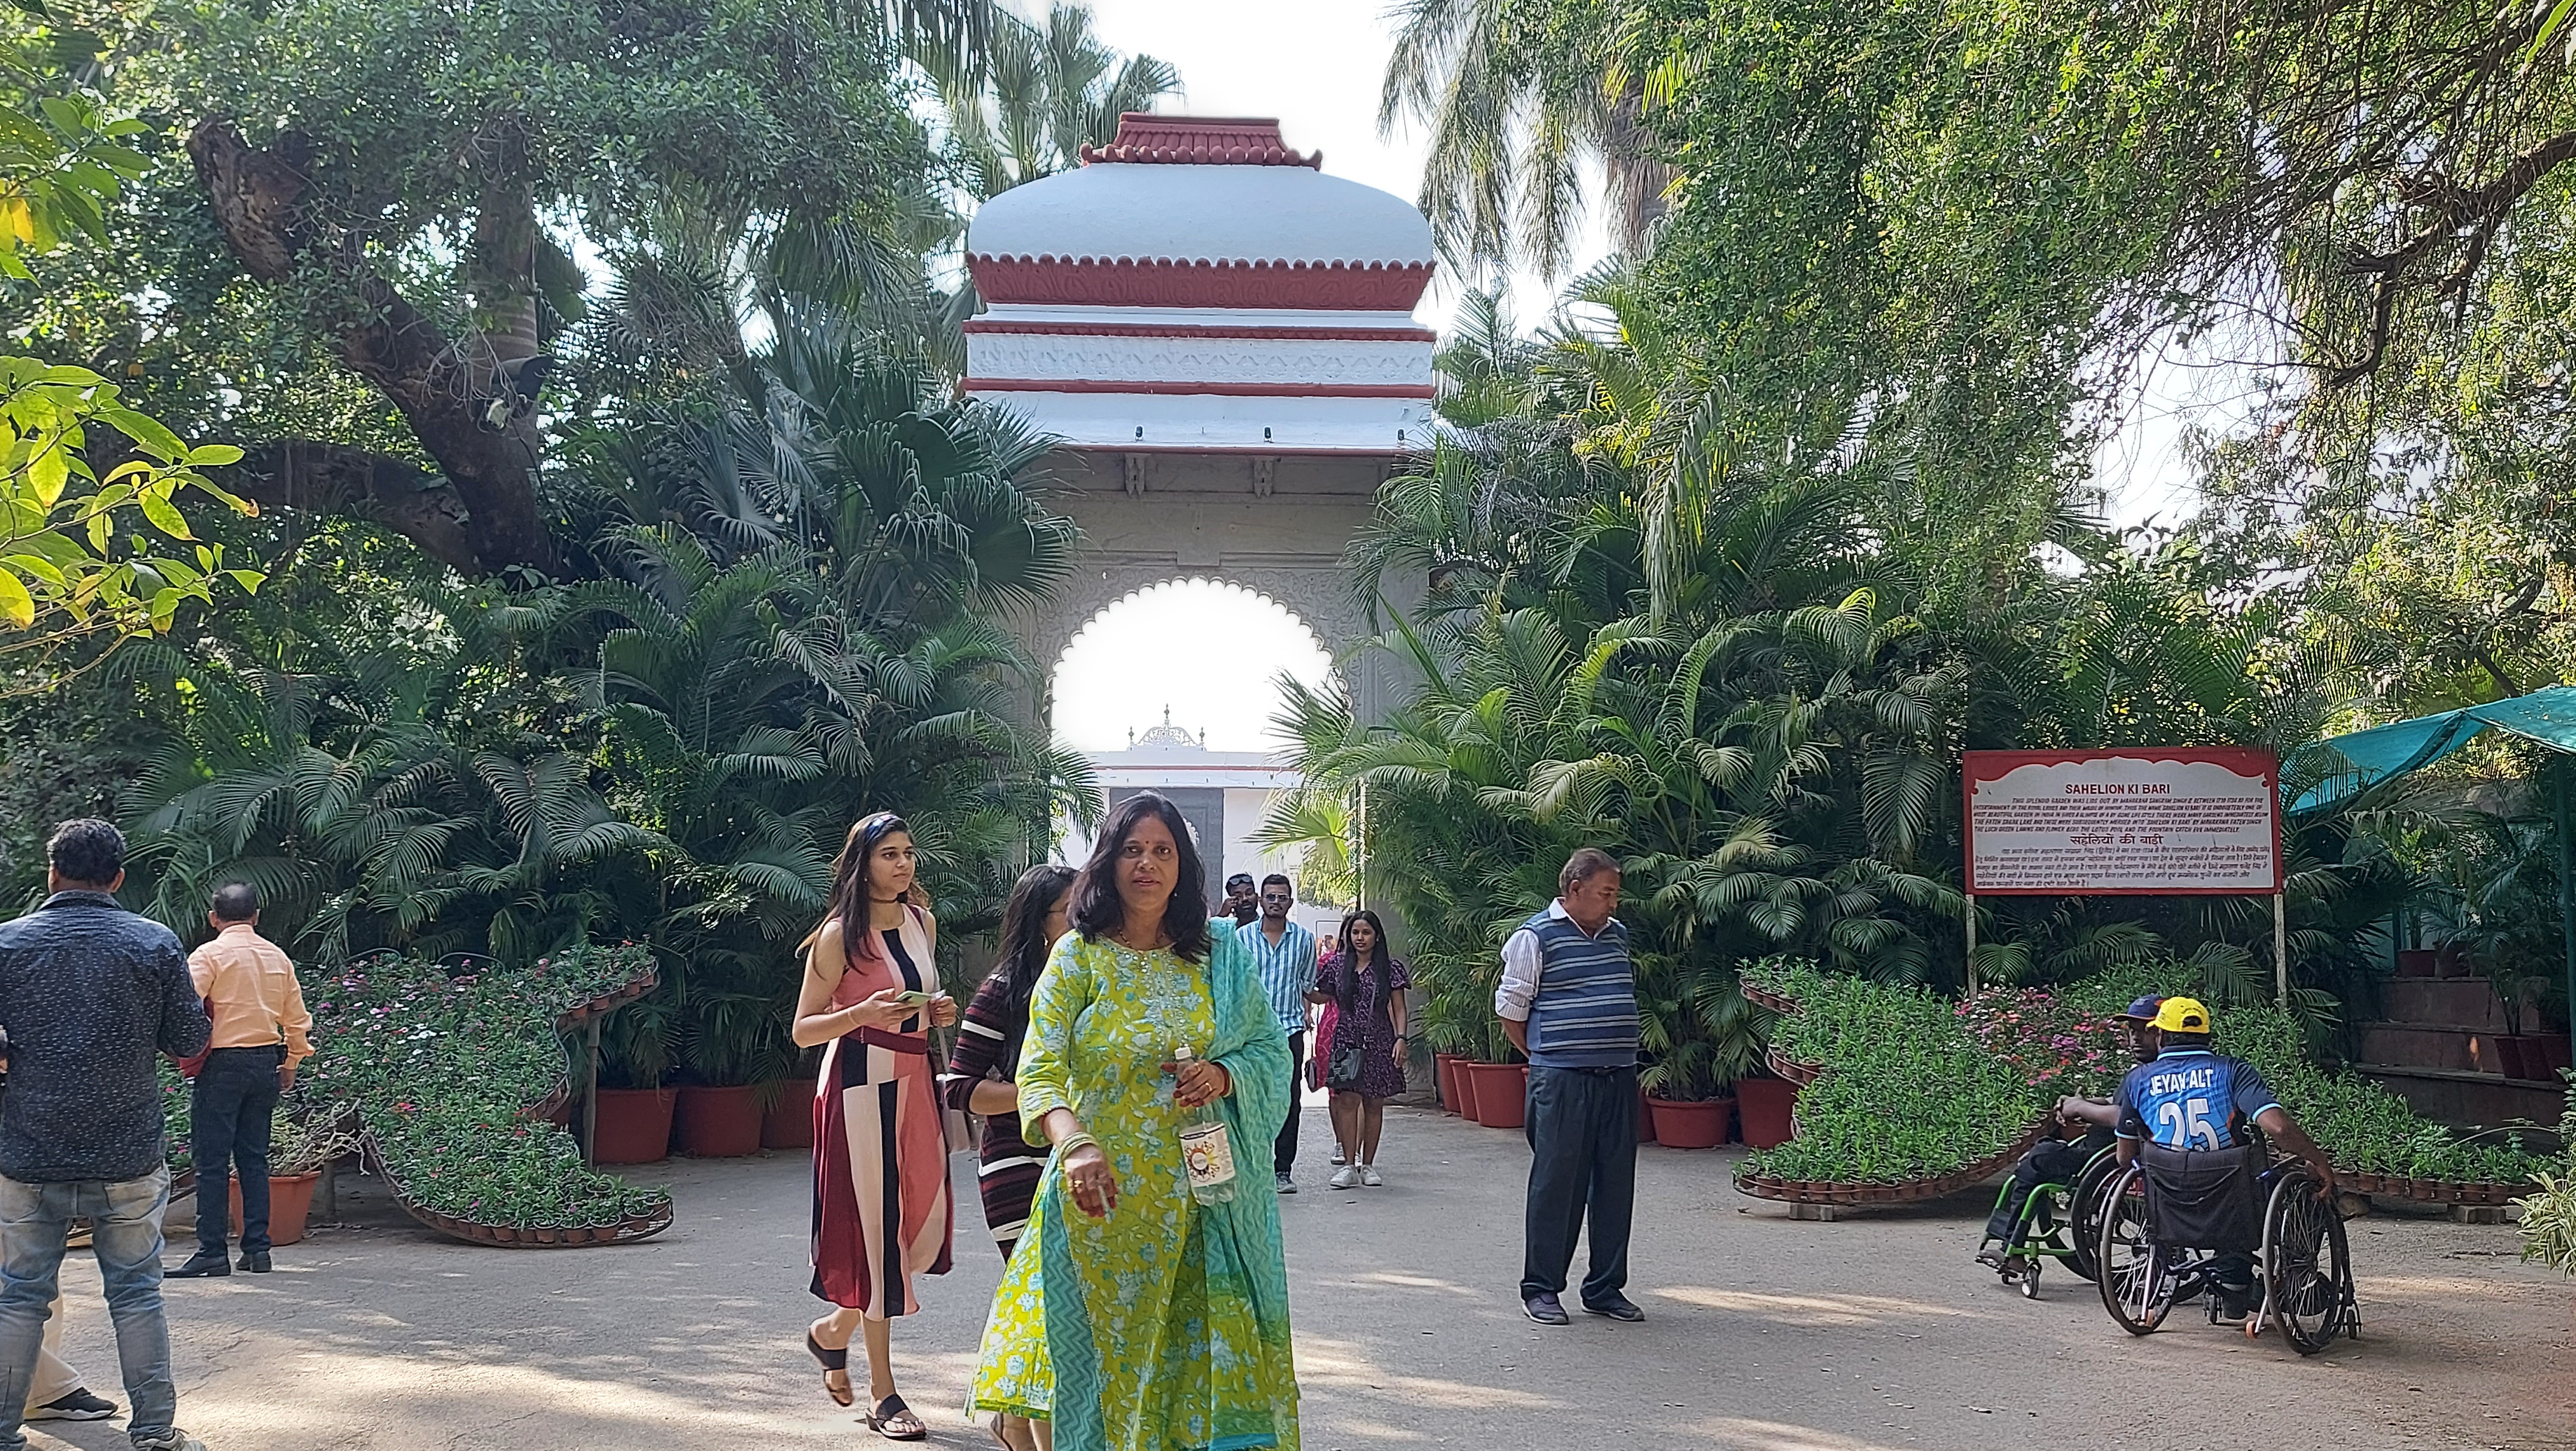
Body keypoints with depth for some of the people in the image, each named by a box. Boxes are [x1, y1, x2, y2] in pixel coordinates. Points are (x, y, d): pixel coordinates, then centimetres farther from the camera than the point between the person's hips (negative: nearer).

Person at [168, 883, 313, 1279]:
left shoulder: (209, 955, -6)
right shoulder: (277, 957, 10)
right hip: (267, 1062, 5)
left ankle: (212, 1253, -2)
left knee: (212, 1160, -2)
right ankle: (257, 1249, 10)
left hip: (223, 1063, -5)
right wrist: (291, 1063, 24)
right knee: (254, 1157, 10)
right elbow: (297, 1019, 14)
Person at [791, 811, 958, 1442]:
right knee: (878, 1225, -4)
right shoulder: (840, 934, -7)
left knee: (926, 1226, 4)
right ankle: (882, 1391, 6)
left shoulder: (922, 924, 11)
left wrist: (938, 1010, 4)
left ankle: (836, 1329, 29)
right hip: (862, 1084, -6)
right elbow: (803, 1030, -7)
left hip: (915, 1081, 7)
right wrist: (862, 1014, -23)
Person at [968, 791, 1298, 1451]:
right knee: (1100, 1359, 3)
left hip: (1203, 1195, 2)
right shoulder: (1079, 955, -2)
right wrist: (1074, 1143, -32)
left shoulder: (1222, 955, 7)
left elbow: (1273, 1050, 10)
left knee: (1202, 1360, 3)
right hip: (1104, 1197, -2)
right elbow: (1039, 1070, -13)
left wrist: (1223, 1074, -12)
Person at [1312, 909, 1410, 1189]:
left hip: (1378, 1043, -1)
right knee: (1347, 1101, -7)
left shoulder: (1390, 968, 2)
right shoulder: (1338, 966, 7)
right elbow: (1321, 996, 19)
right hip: (1347, 1041, 1)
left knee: (1374, 1104, 4)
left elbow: (1399, 1009, 3)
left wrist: (1400, 1038, -7)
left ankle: (1368, 1165, 13)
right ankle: (1348, 1165, -4)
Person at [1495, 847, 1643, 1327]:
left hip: (1619, 1078, 6)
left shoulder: (1618, 935, 15)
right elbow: (1511, 1013, -2)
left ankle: (1606, 1287, 20)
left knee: (1615, 1185, 9)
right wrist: (1546, 1058, 4)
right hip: (1561, 1083, -6)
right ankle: (1541, 1289, 9)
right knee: (1556, 1184, -1)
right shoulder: (1535, 938, -6)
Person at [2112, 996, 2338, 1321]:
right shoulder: (2232, 1071, -5)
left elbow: (2126, 1156, 7)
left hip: (2171, 1217, 2)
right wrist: (2320, 1162, -3)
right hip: (2233, 1217, -2)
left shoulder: (2137, 1080, 1)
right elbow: (2278, 1126, -19)